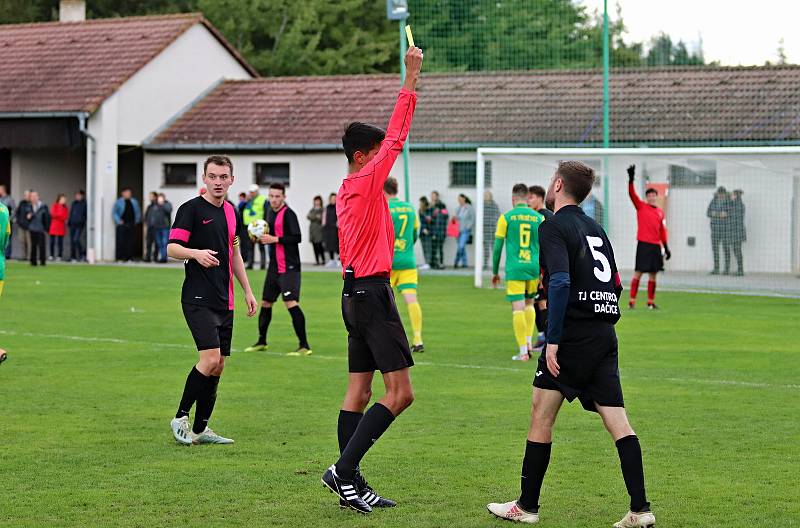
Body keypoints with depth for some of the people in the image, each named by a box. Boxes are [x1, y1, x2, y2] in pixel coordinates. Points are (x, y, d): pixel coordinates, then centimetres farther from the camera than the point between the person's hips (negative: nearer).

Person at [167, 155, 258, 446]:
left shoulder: (230, 211, 14)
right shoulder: (191, 209, -7)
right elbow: (172, 247, -12)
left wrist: (247, 290, 24)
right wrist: (196, 253, -31)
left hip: (224, 300, 8)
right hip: (198, 299, -8)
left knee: (218, 365, 7)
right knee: (210, 359, -19)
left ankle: (200, 429, 15)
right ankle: (180, 417, -4)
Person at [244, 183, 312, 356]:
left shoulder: (288, 214, -12)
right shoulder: (270, 213, 14)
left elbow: (297, 238, -20)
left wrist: (274, 239, -22)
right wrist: (261, 237, 6)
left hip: (289, 267, -9)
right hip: (274, 267, 9)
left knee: (291, 303, -16)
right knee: (265, 303, 14)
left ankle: (304, 346, -14)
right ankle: (261, 342, 30)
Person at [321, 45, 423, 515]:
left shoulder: (348, 192, 15)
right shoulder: (366, 183, -11)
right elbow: (396, 137, -11)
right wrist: (411, 81, -8)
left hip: (357, 292, 10)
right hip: (373, 292, -10)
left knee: (360, 392, 8)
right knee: (401, 392, -10)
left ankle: (352, 482, 8)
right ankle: (343, 470, -14)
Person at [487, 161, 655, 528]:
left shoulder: (554, 227, -6)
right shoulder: (595, 228, 18)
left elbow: (560, 283, -19)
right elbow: (616, 284, 21)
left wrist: (553, 340, -19)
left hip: (573, 334, -7)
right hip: (605, 335, 7)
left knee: (541, 416, 3)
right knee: (618, 424, 3)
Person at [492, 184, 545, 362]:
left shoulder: (506, 217, 0)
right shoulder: (539, 218, 6)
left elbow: (497, 247, 1)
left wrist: (495, 272, 12)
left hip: (514, 269, -3)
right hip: (534, 267, 3)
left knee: (518, 308, -3)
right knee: (529, 304, 22)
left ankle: (523, 351, -6)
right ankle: (528, 341, 12)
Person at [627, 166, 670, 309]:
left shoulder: (660, 212, 14)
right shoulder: (641, 207, 3)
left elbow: (662, 231, 17)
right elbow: (632, 194, -10)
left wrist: (666, 248, 15)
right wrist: (631, 179, -24)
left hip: (656, 245, 4)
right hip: (643, 244, -4)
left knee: (653, 274, 6)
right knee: (638, 272, -7)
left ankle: (651, 302, 13)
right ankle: (632, 300, -6)